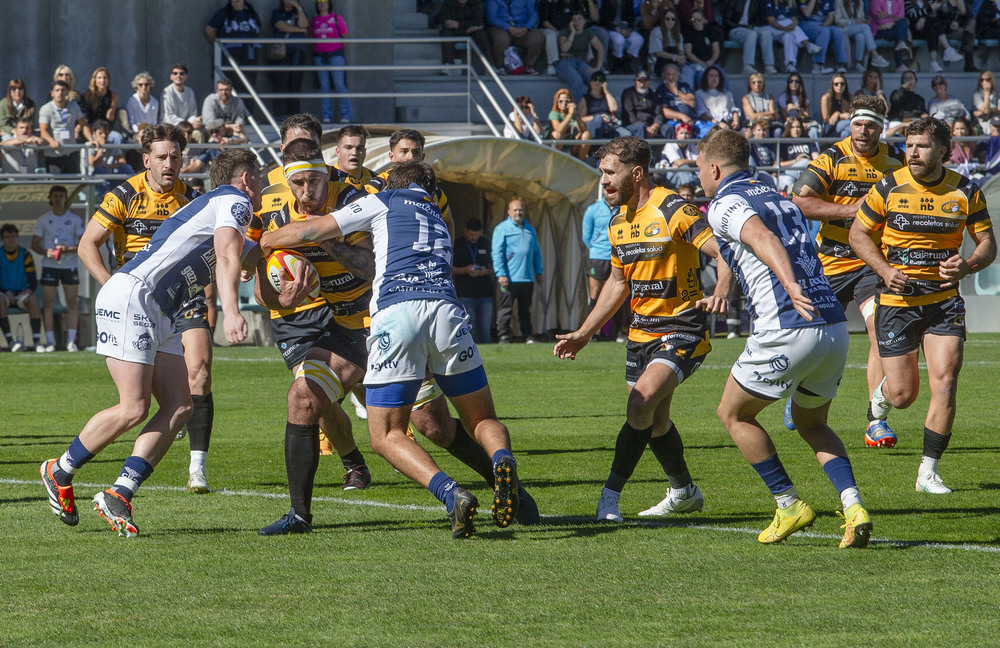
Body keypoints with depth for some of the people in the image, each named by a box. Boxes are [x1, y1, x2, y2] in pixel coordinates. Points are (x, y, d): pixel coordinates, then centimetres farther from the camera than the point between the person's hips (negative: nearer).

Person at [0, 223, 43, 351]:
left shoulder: (25, 255, 3)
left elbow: (33, 282, 0)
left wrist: (27, 292, -22)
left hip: (22, 294, 1)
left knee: (33, 299, -32)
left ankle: (37, 340, -36)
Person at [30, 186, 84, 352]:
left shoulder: (75, 220, 6)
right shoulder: (43, 220, 7)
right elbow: (34, 244, 8)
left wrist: (69, 249, -15)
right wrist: (45, 252, -12)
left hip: (69, 265, 0)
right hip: (49, 265, 0)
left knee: (72, 303, -3)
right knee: (48, 303, -3)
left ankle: (71, 341, 0)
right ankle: (50, 341, 1)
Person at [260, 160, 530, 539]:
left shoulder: (383, 202, 20)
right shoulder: (439, 222, 35)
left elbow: (311, 230, 18)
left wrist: (261, 243, 33)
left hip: (395, 312, -4)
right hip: (446, 309, 4)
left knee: (387, 436, 7)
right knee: (482, 420, 15)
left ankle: (451, 494, -18)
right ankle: (503, 461, -21)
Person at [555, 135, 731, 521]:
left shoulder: (674, 211, -17)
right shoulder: (618, 221, 9)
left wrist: (720, 293, -40)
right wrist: (584, 334, 20)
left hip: (681, 331, -8)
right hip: (641, 331, 8)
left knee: (641, 404, -24)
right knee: (655, 421, 16)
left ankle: (610, 496, -19)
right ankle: (684, 493, 37)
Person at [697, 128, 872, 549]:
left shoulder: (724, 204, -1)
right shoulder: (780, 199, 24)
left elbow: (761, 237, -21)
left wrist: (789, 284, -37)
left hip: (787, 330, -7)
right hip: (835, 327, 7)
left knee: (733, 414, 16)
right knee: (811, 423, 25)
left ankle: (790, 506, 13)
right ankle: (853, 507, 3)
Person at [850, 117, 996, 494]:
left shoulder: (966, 192, -3)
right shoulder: (889, 188, -6)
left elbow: (988, 245, 4)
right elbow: (858, 234, 2)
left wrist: (967, 265, -18)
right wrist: (885, 270, -14)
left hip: (945, 300, 1)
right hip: (897, 302, -1)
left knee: (944, 384, -14)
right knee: (903, 395, 1)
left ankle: (928, 471, -3)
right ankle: (881, 393, 41)